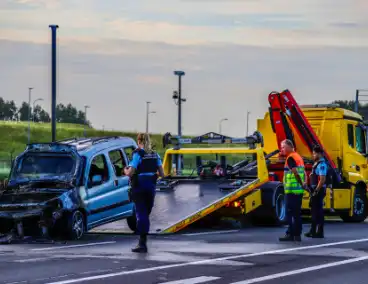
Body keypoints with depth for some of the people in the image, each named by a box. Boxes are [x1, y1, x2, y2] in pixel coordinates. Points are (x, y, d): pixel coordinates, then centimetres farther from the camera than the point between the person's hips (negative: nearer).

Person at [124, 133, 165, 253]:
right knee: (146, 214, 13)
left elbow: (130, 173, -16)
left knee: (141, 214, -5)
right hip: (151, 186, 5)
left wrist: (125, 170, 6)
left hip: (139, 187, -5)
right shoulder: (155, 155, 7)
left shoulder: (137, 154, -10)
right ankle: (143, 242, 19)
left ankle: (142, 244, -9)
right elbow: (162, 174, 6)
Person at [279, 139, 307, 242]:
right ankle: (297, 234, 13)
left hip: (291, 190, -9)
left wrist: (301, 184, -12)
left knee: (290, 213, -6)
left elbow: (295, 173, -20)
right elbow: (304, 172, 16)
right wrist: (304, 182, 5)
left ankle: (290, 234, -7)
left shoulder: (290, 158, -12)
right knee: (297, 213, 11)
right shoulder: (298, 156, 18)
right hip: (299, 190, 9)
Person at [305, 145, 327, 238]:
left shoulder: (322, 164, -17)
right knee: (314, 210, 14)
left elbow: (322, 179, -23)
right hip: (315, 189, 10)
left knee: (318, 211, -6)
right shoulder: (316, 163, 16)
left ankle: (320, 232, -2)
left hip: (319, 190, -10)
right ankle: (313, 231, 21)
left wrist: (316, 191, -23)